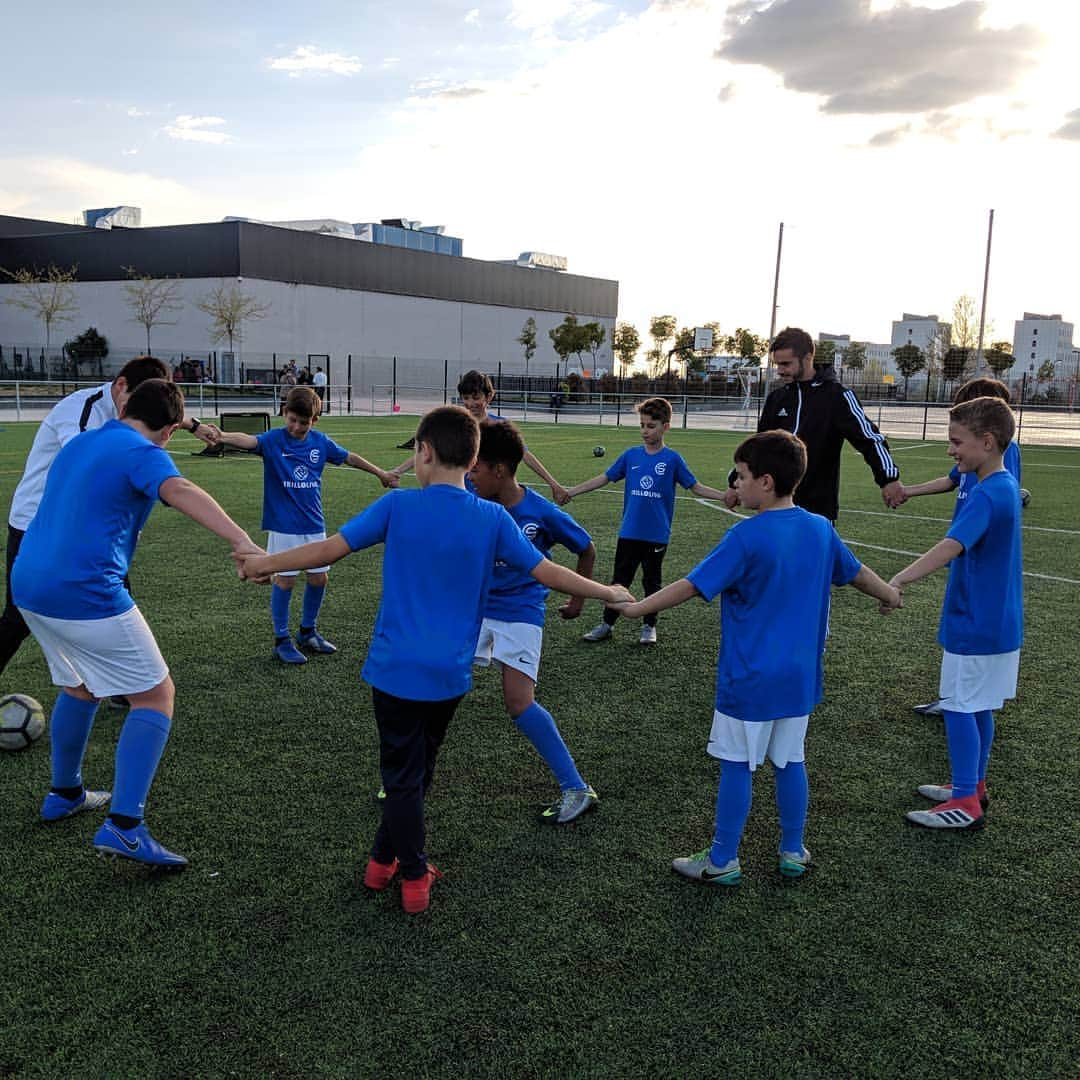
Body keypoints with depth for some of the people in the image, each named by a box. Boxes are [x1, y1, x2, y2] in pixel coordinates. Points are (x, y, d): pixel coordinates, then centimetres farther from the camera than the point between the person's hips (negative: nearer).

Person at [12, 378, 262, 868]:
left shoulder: (78, 444, 18)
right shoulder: (143, 453, -9)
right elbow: (179, 491, -31)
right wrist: (242, 541, -45)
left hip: (28, 585, 9)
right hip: (86, 595, -9)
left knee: (80, 685, 30)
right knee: (156, 696, 0)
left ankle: (64, 794, 43)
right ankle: (124, 827, -8)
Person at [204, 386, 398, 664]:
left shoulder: (320, 442, 1)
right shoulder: (273, 439, -11)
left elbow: (349, 457, 15)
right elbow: (249, 440, -31)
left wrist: (380, 473, 24)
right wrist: (223, 438, -52)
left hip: (314, 525, 5)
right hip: (284, 526, -5)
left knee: (318, 578, 10)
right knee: (286, 579, -2)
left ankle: (308, 633, 30)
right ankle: (282, 640, 14)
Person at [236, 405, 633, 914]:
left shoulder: (397, 506, -9)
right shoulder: (493, 518, -5)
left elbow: (329, 549, -6)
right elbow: (547, 572, -3)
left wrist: (264, 563, 8)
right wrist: (608, 592, 12)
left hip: (395, 667, -2)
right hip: (450, 675, 2)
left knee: (403, 774, 11)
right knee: (416, 769, 20)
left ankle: (414, 877, 20)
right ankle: (385, 858, 32)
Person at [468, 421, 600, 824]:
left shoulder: (543, 513, -16)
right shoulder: (473, 505, -8)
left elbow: (587, 549, 1)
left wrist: (577, 600, 10)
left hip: (519, 613, -4)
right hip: (475, 607, 5)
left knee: (518, 703, -15)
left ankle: (576, 789, -1)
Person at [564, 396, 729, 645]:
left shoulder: (672, 459, -5)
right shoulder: (631, 455, 2)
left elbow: (697, 487, -1)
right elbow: (604, 478, 7)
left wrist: (727, 496, -14)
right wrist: (570, 493, 4)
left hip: (657, 535, -2)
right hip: (629, 533, 2)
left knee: (652, 582, 10)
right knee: (619, 579, 9)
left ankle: (650, 626, 24)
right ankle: (607, 624, 18)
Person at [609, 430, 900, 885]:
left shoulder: (747, 536, -17)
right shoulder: (821, 529, 2)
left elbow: (691, 586, -17)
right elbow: (857, 573, 18)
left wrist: (636, 608, -9)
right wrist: (890, 596, 37)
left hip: (749, 679, -6)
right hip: (799, 677, 6)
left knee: (736, 765, 5)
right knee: (790, 762, 17)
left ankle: (722, 861, 16)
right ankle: (793, 852, 28)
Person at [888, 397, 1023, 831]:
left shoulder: (986, 496, -23)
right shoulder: (1007, 486, 9)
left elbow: (950, 547, -37)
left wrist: (899, 580, -44)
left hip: (975, 627, -10)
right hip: (997, 622, 10)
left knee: (959, 707, -1)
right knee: (977, 706, 18)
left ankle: (966, 804, 6)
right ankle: (973, 784, 31)